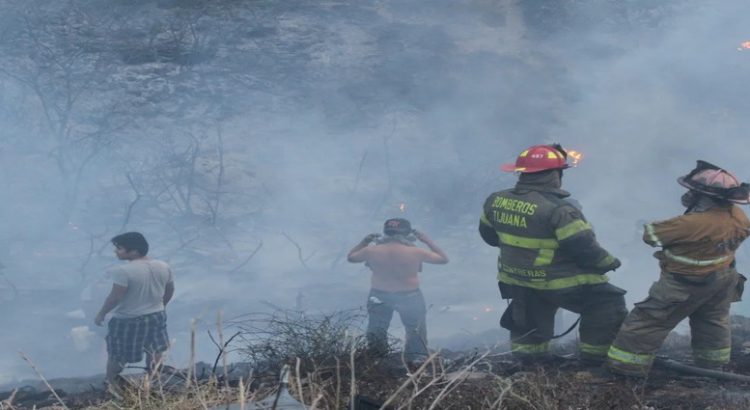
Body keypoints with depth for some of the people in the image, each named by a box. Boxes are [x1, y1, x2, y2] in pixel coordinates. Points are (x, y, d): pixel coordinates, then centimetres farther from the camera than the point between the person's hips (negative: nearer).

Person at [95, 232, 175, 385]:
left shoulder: (124, 271, -24)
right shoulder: (163, 267, -4)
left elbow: (115, 297, -22)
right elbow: (170, 291, 7)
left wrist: (101, 314, -8)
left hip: (127, 320, -5)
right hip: (156, 316, 6)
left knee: (116, 355, 12)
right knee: (154, 352, 22)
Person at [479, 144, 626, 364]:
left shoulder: (496, 201, -8)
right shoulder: (559, 209, -29)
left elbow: (489, 234, 8)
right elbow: (584, 248, -26)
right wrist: (609, 263, -6)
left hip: (516, 279, 6)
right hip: (563, 283, -6)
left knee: (529, 324, 29)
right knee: (608, 305, 13)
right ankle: (596, 359, 20)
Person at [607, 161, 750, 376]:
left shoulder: (693, 223, -37)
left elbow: (651, 235, -25)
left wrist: (649, 227, -2)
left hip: (685, 285, -7)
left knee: (647, 322, 4)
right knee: (712, 323, 26)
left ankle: (625, 368, 8)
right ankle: (712, 368, 41)